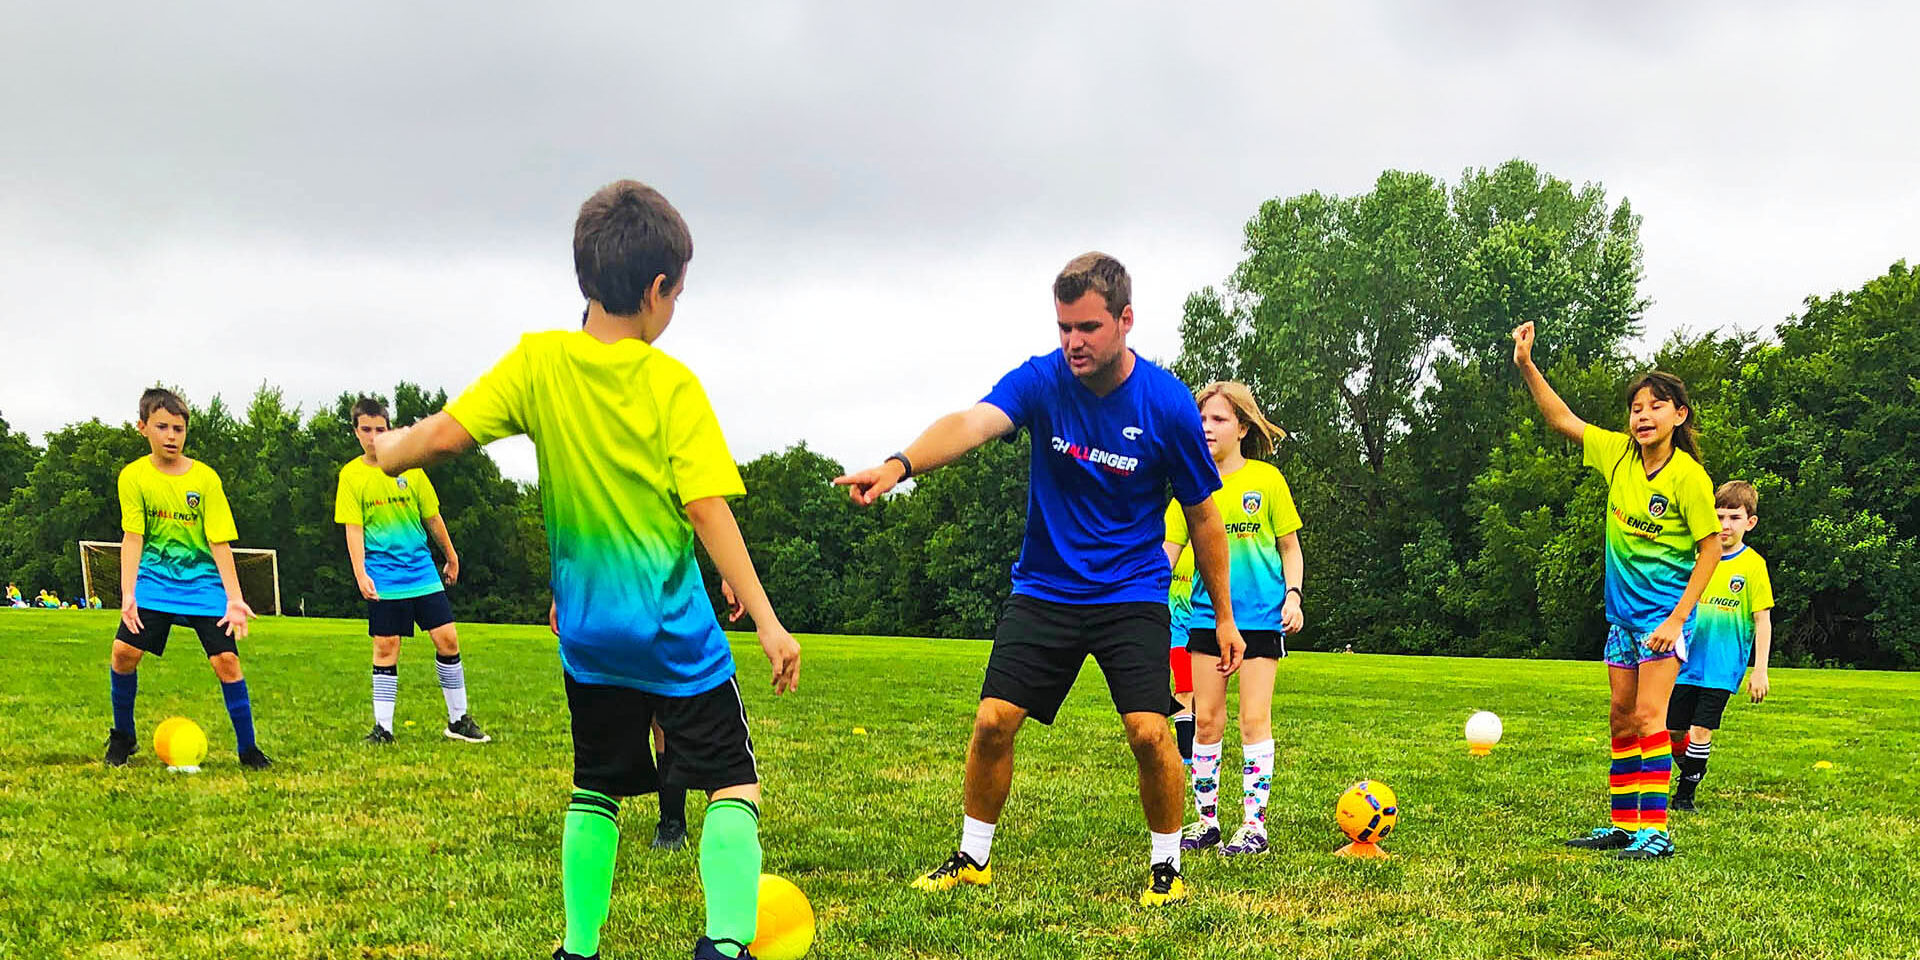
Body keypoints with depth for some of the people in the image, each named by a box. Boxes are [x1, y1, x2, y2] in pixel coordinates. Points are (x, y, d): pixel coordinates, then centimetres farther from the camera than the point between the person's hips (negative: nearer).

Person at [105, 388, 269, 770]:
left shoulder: (205, 478, -7)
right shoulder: (134, 476, -4)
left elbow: (219, 542, -8)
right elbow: (132, 538, -7)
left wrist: (234, 598, -14)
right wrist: (128, 593, -18)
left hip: (203, 581, -1)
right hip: (154, 579, 1)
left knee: (226, 659, -12)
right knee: (124, 651, -13)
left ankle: (247, 748, 2)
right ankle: (122, 736, 13)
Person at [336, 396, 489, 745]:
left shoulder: (409, 467, 4)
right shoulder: (351, 475, 0)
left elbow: (432, 517, 12)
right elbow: (353, 528, -4)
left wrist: (451, 557, 19)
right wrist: (360, 574, -15)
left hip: (422, 569, 2)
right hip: (383, 577, -2)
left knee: (447, 638, -1)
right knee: (386, 647, -1)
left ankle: (458, 719, 10)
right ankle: (383, 727, 8)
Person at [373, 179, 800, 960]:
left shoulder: (538, 361, -3)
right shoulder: (673, 385, -10)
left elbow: (445, 433, -7)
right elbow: (708, 509, -14)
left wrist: (387, 451, 15)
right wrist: (766, 620, -11)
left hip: (588, 629, 4)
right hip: (675, 632, -4)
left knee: (595, 789, 19)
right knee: (733, 784, 2)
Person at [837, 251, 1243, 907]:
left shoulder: (1168, 404, -12)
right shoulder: (1041, 379, -11)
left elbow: (1203, 516, -1)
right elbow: (971, 423, -31)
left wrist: (1224, 617, 4)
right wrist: (900, 464, -51)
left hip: (1132, 594, -1)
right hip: (1043, 588, 2)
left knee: (1149, 732, -14)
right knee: (993, 720, -5)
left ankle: (1166, 867, 11)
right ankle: (973, 858, 18)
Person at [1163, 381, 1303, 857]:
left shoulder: (1266, 479, 0)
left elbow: (1290, 548, 7)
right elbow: (1167, 549, 5)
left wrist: (1293, 595, -7)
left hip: (1261, 616, -3)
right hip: (1207, 615, 3)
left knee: (1254, 719, -4)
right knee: (1206, 720, 4)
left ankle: (1254, 823, 2)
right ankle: (1206, 821, 14)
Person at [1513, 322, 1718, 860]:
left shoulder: (1687, 476, -15)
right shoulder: (1618, 454, 0)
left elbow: (1710, 548, -12)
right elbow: (1563, 421, 7)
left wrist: (1678, 617, -17)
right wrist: (1527, 367, -4)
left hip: (1664, 610, -7)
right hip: (1623, 609, 7)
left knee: (1648, 716, -12)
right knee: (1621, 718, 10)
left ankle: (1656, 830, -9)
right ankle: (1625, 825, 18)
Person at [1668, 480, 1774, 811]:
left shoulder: (1753, 565, -5)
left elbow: (1763, 622, -4)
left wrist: (1760, 672, -7)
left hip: (1722, 667, -4)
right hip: (1686, 662, 4)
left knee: (1701, 731, -6)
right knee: (1673, 731, 7)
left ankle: (1685, 794, 8)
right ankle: (1692, 768, 34)